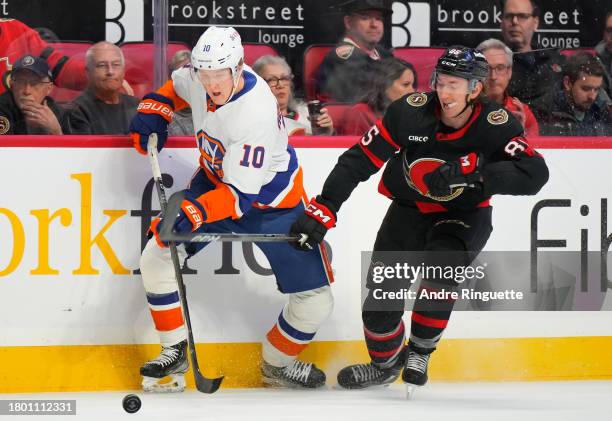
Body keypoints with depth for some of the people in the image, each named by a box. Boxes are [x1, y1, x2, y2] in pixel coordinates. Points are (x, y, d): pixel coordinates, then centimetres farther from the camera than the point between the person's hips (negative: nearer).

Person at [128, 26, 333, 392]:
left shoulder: (256, 113, -37)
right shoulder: (200, 76, -18)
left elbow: (241, 194, -36)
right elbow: (177, 87, 12)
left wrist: (195, 212, -48)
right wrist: (154, 110, -4)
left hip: (269, 199, -5)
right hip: (216, 179, 5)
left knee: (315, 300, -8)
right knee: (157, 257, -6)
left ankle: (277, 362, 20)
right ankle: (175, 353, 11)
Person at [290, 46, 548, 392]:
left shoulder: (496, 126, -24)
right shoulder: (411, 113, -22)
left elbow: (534, 173, -36)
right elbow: (359, 161, -17)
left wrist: (471, 176, -46)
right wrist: (323, 209, -23)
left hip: (465, 216, -2)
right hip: (409, 210, 2)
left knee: (441, 265, -32)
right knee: (381, 299, -5)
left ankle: (420, 350, -7)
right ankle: (385, 363, 28)